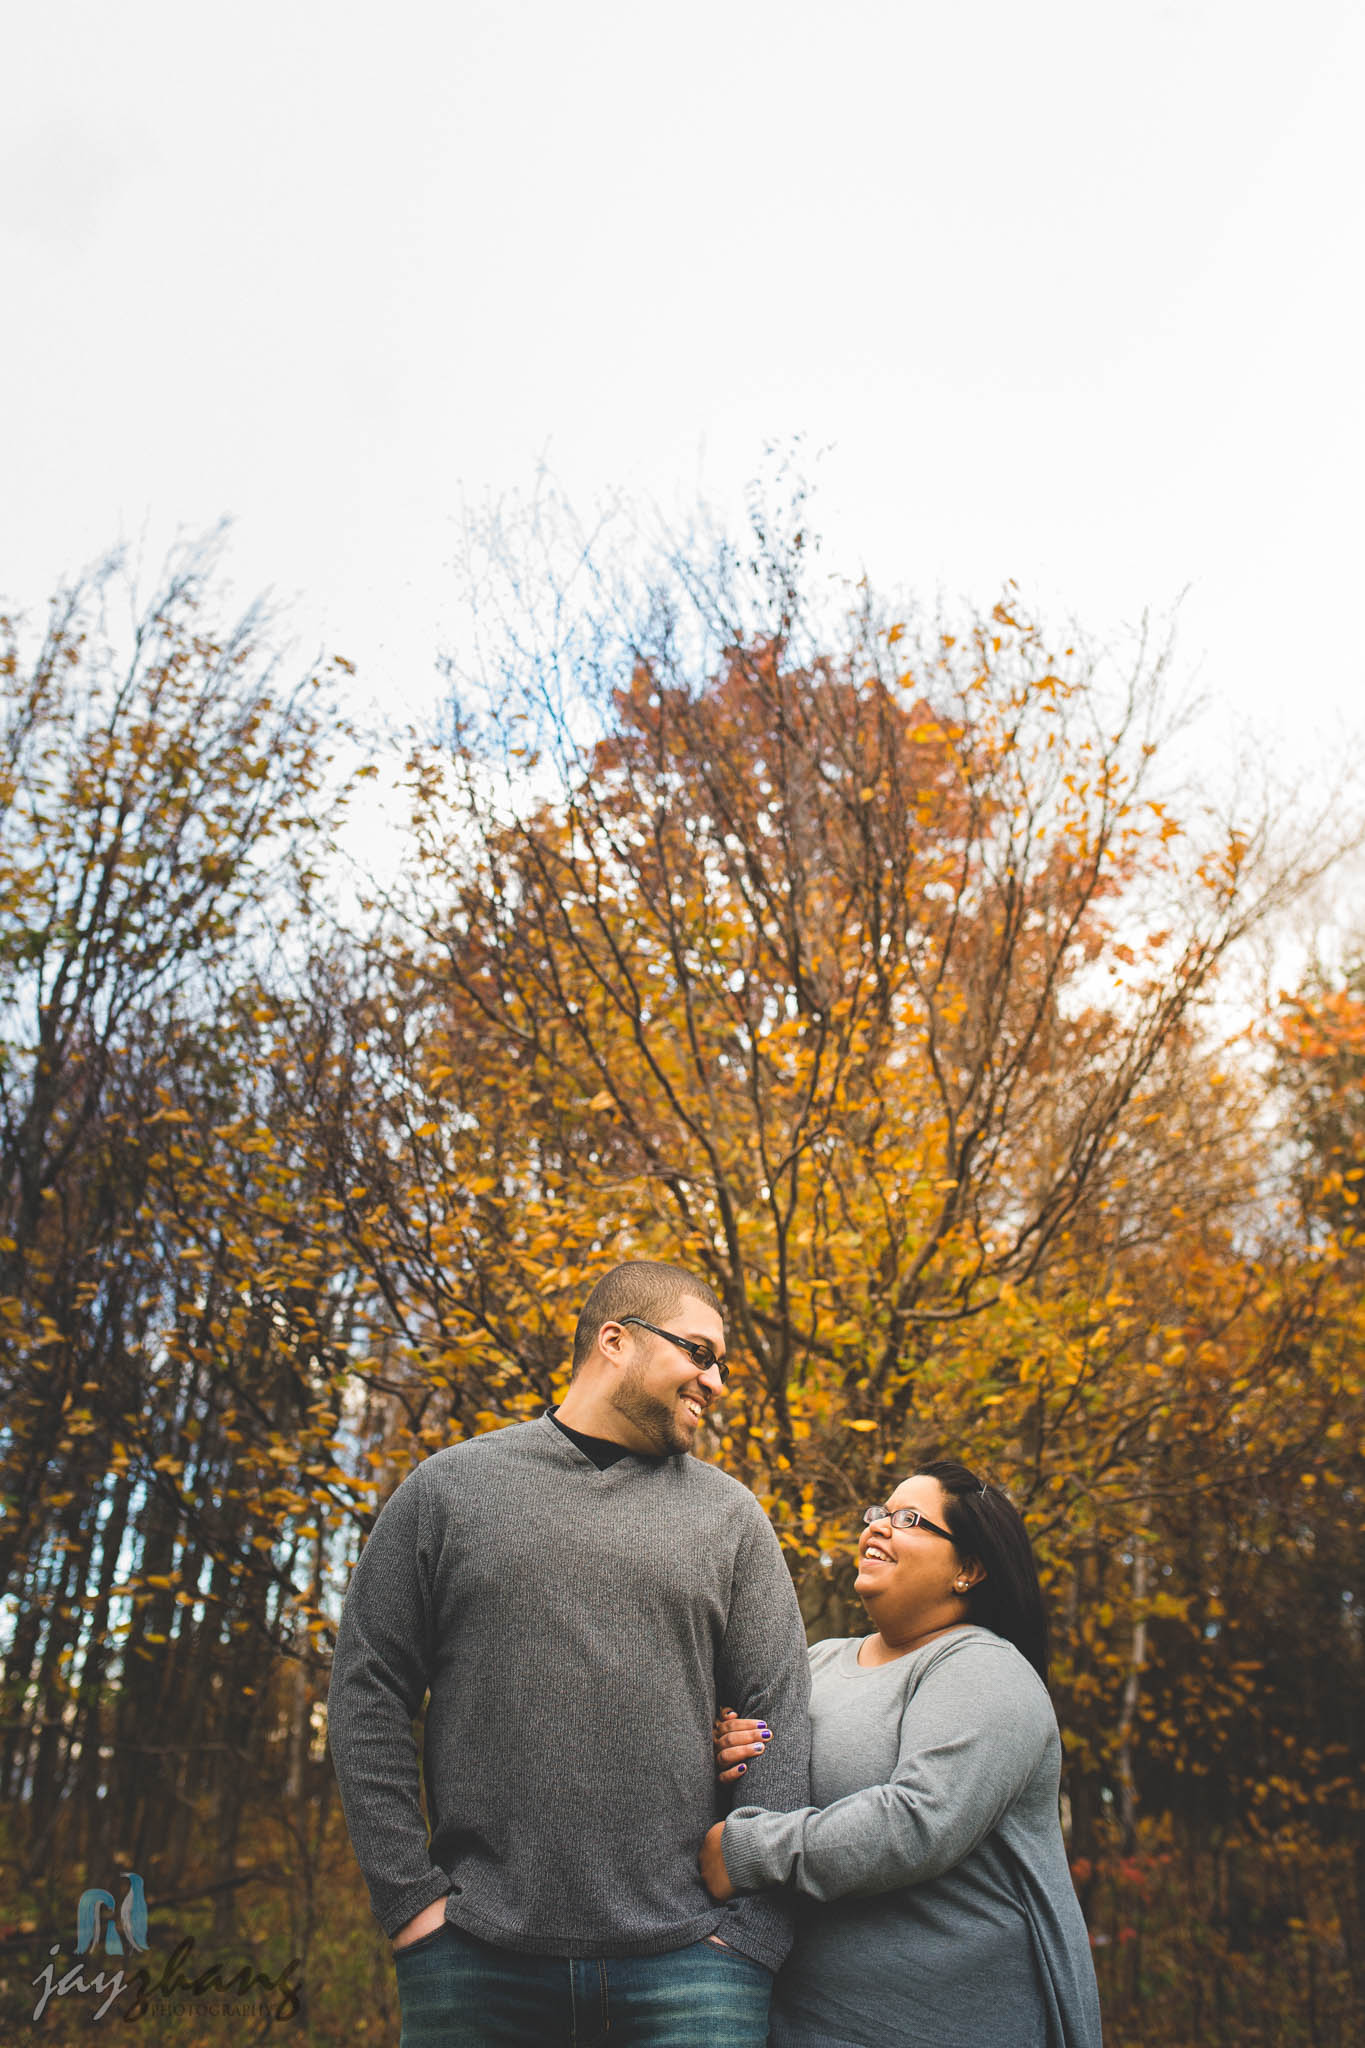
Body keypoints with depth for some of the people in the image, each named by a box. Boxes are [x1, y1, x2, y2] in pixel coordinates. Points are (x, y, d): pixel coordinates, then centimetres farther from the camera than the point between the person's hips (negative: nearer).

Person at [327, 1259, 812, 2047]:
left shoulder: (732, 1516, 6)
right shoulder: (449, 1488, 3)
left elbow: (781, 1720, 3)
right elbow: (368, 1693, 3)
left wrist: (757, 1931, -4)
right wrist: (409, 1893, -3)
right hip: (476, 1953, 0)